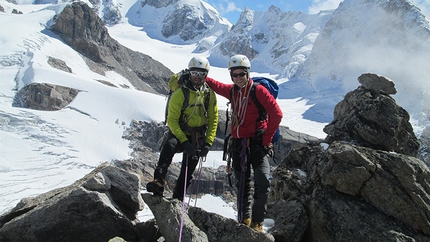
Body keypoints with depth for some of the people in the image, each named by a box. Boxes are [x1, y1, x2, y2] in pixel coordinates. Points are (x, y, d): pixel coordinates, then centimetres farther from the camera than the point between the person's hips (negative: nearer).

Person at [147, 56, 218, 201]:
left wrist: (208, 143, -5)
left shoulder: (210, 94, -1)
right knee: (169, 145, -35)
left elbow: (213, 121, 5)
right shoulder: (180, 93, -11)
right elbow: (172, 120, -13)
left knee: (187, 171, 3)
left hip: (198, 138, 3)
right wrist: (184, 142, -23)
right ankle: (158, 182, -38)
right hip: (179, 134, -3)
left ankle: (178, 198, 19)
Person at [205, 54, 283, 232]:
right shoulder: (232, 91, 10)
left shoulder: (258, 90, -7)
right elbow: (216, 85, 30)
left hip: (257, 143, -5)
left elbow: (276, 114, -11)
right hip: (238, 144, 5)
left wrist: (267, 139, -9)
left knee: (263, 181, -16)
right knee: (242, 185, 11)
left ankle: (257, 222, -2)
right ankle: (244, 220, 23)